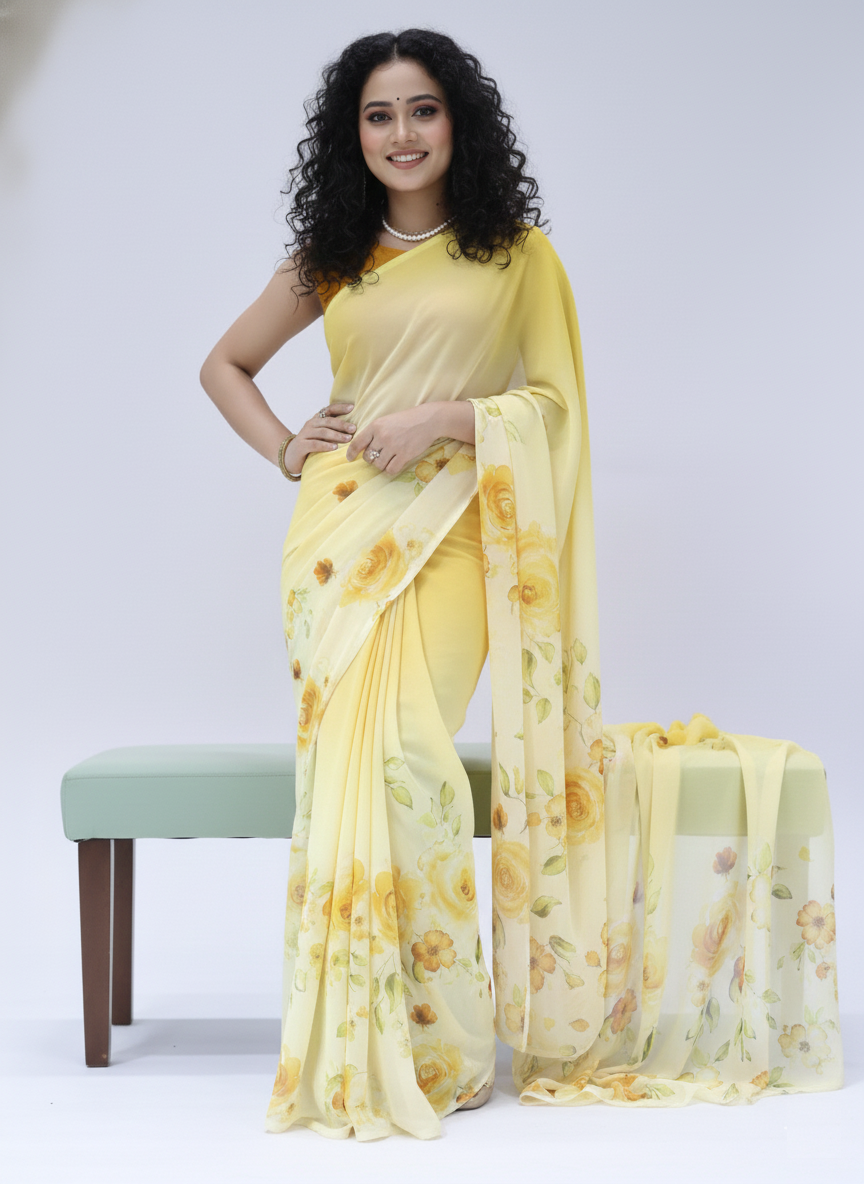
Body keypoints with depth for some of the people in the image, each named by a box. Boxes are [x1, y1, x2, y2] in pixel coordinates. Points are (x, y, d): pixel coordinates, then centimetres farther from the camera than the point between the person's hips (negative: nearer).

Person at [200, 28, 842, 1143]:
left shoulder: (518, 252, 9)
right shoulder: (329, 261, 15)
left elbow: (555, 398, 5)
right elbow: (223, 362, 26)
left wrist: (444, 417, -9)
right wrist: (283, 447, 9)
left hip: (450, 529, -2)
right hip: (339, 528, 2)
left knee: (407, 750, -22)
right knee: (347, 750, -15)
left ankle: (444, 1043, -11)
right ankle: (360, 1051, -7)